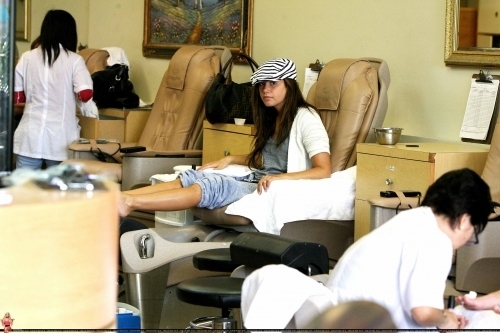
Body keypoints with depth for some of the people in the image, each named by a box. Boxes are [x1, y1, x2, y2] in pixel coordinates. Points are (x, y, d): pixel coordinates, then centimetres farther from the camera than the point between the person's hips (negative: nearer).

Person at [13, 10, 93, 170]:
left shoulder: (27, 58, 3)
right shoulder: (74, 60, -4)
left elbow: (16, 97, 6)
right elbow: (85, 95, -13)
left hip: (30, 135, 2)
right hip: (60, 138, -2)